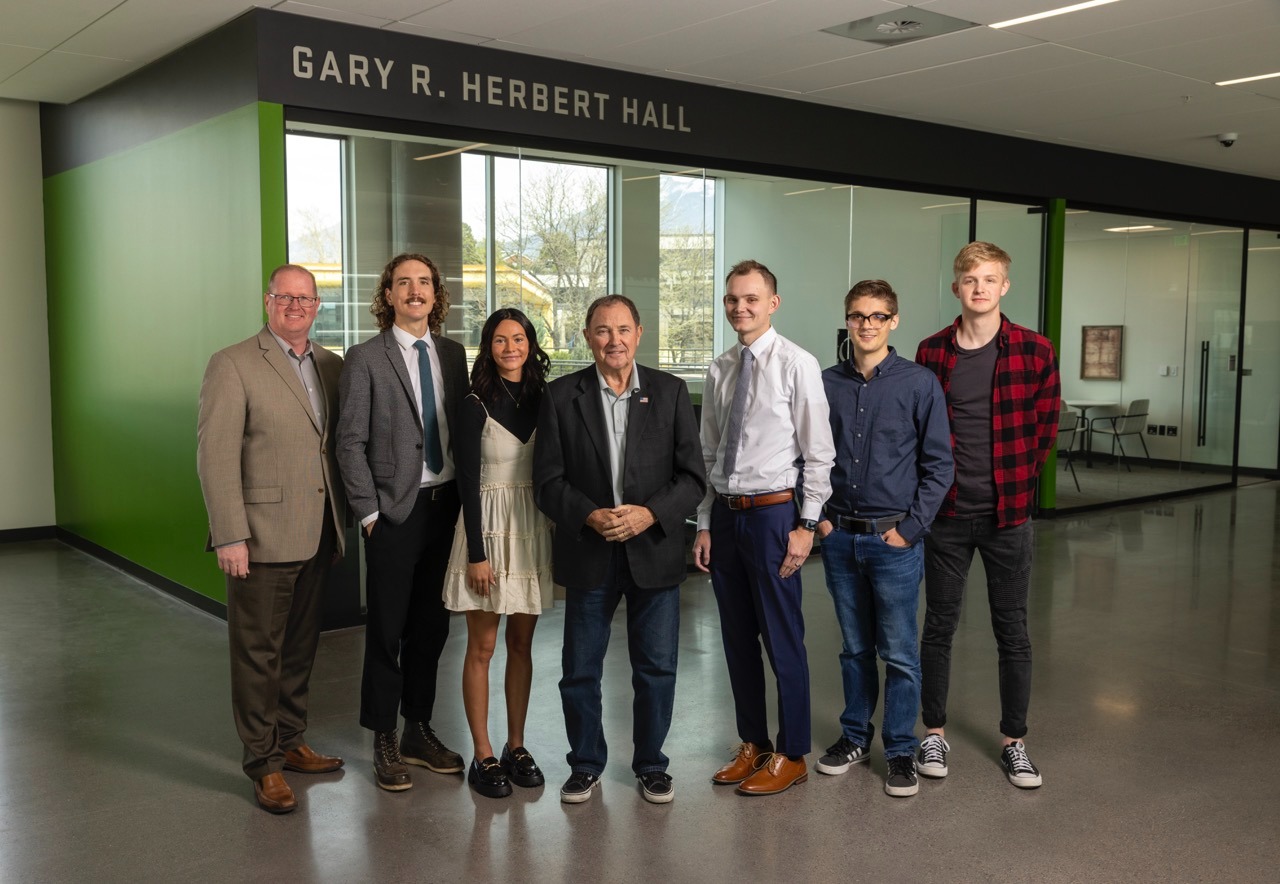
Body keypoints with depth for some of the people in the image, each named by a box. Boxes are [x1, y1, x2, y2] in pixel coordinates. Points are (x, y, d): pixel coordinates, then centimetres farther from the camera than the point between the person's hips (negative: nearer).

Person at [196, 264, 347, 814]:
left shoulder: (332, 367, 11)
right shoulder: (233, 366, -7)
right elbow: (215, 457, -12)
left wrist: (343, 518, 11)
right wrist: (230, 537, -17)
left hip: (316, 538, 6)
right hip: (263, 539, -6)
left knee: (300, 648, 16)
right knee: (259, 654, 4)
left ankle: (291, 743, 31)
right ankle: (264, 764, 16)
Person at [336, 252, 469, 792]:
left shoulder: (453, 354, 9)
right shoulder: (365, 359, -5)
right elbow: (350, 443, -6)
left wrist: (466, 498, 5)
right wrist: (369, 510, -9)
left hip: (447, 504, 5)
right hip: (395, 510, -4)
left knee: (431, 627, 13)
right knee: (386, 630, 4)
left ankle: (419, 731, 27)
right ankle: (384, 741, 17)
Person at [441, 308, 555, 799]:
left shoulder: (543, 401, 6)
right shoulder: (476, 407, -6)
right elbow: (468, 483, -9)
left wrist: (557, 535, 5)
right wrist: (477, 553, -14)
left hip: (534, 530, 4)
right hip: (490, 527, -4)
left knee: (522, 643, 11)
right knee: (482, 646, 3)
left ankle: (516, 747, 23)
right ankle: (483, 756, 12)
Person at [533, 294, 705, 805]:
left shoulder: (670, 392, 1)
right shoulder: (561, 396, 0)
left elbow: (692, 477, -1)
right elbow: (548, 481, -2)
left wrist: (650, 514, -16)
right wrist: (589, 517, -17)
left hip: (654, 551, 0)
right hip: (588, 554, 0)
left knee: (657, 668, 8)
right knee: (580, 671, 9)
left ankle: (650, 764, 28)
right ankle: (586, 764, 29)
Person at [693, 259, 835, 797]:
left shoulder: (796, 365, -9)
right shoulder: (719, 371, 9)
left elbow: (819, 454, -9)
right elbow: (709, 456, 13)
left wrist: (806, 526, -11)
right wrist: (705, 524, 9)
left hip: (773, 513, -6)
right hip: (724, 514, 6)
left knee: (783, 640, 4)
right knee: (737, 638, 15)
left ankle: (792, 757, 20)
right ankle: (753, 745, 31)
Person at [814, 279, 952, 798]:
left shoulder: (919, 384, -5)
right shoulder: (826, 385, 4)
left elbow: (938, 464, -4)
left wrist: (910, 528, -9)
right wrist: (817, 516, 3)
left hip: (894, 539, -3)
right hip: (839, 537, 3)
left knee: (899, 653, 3)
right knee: (854, 647, 16)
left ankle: (901, 751, 18)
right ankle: (855, 736, 30)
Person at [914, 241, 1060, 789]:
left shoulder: (1034, 351, -3)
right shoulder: (932, 352, 1)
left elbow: (1045, 426, 5)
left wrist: (1016, 480, 5)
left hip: (1008, 515, -1)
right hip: (947, 513, 1)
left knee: (1012, 631, 8)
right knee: (939, 626, 9)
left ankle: (1013, 741, 22)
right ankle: (934, 733, 24)